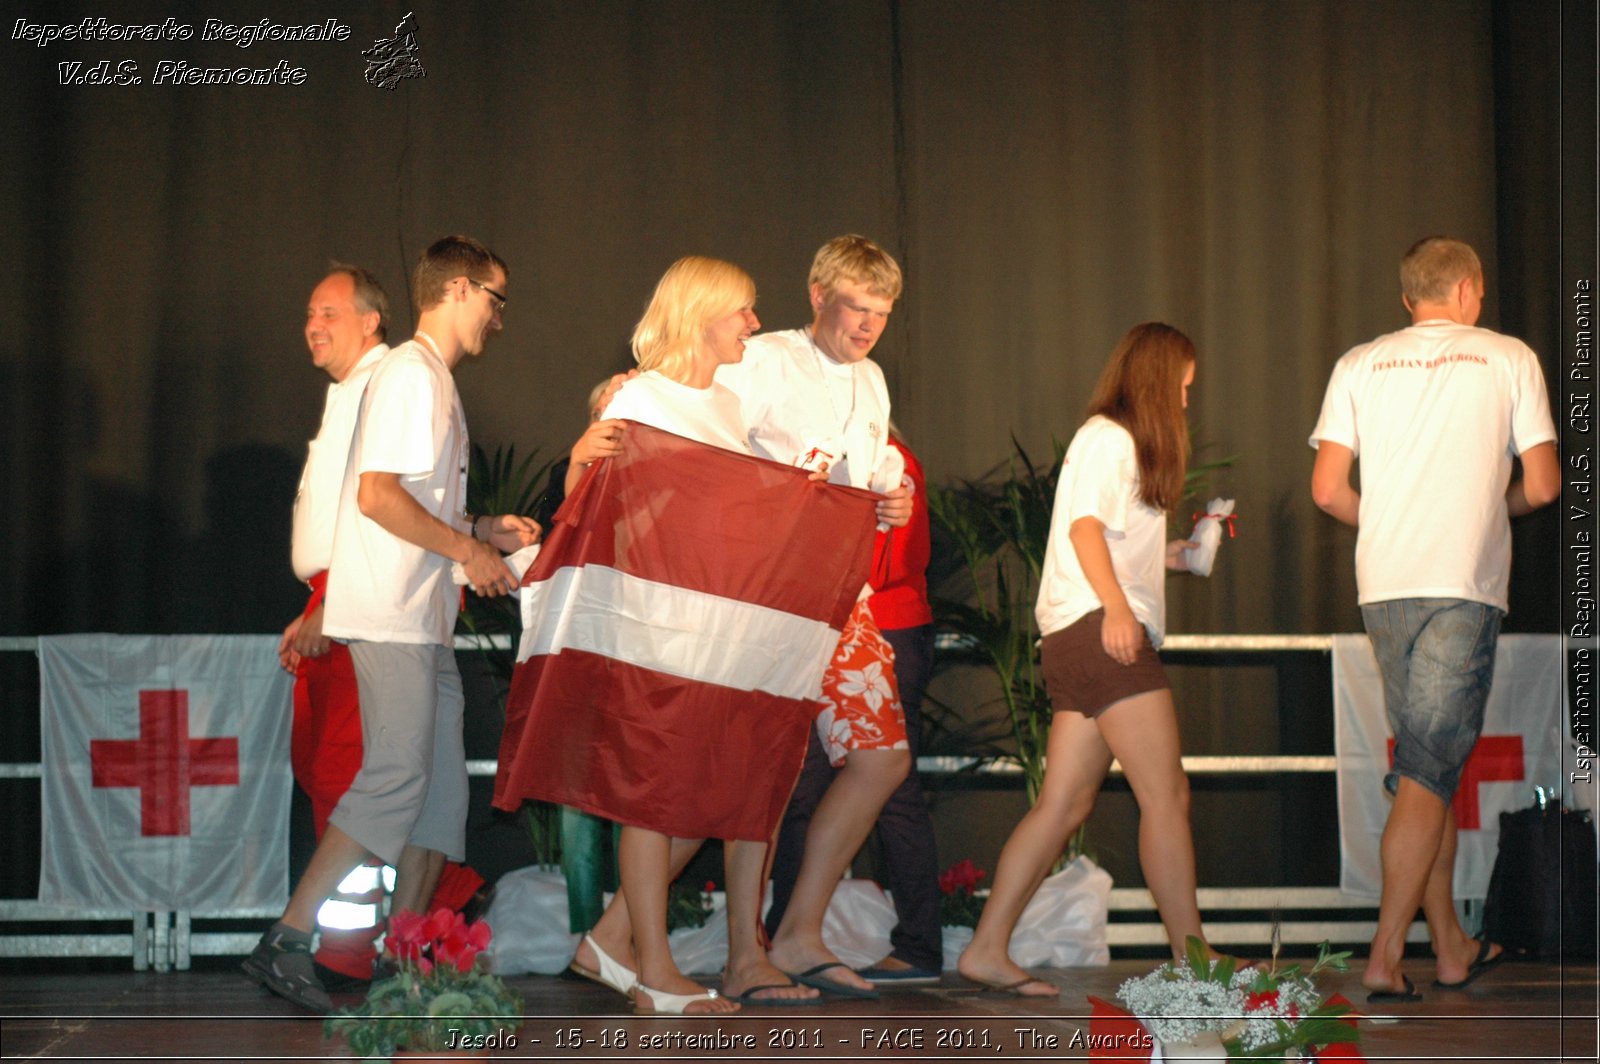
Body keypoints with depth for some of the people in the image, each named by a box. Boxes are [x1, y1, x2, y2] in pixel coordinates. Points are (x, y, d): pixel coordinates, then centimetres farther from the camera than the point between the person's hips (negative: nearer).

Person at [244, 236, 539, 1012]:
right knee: (395, 780, -15)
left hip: (424, 619, 10)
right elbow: (377, 494, -20)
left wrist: (481, 530, 14)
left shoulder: (435, 381, 22)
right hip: (390, 614, -10)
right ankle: (287, 943, -15)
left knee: (442, 788, 7)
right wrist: (468, 550, -14)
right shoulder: (411, 374, -10)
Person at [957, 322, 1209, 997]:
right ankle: (1191, 956, -13)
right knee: (1166, 794, -11)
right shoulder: (1108, 437, -3)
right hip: (1101, 631, -10)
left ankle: (987, 950, 4)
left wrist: (1168, 556, 28)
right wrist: (1116, 606, -26)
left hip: (1081, 639, 10)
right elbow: (1085, 524, -16)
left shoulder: (1123, 443, 28)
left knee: (1065, 804, 6)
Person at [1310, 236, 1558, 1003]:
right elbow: (1543, 486, 2)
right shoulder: (1510, 359, 5)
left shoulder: (1360, 364, 11)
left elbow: (1328, 490, 5)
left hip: (1383, 585, 4)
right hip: (1465, 586, -4)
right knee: (1429, 772, -6)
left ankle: (1451, 946, 18)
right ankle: (1384, 955, -12)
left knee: (1425, 765, 14)